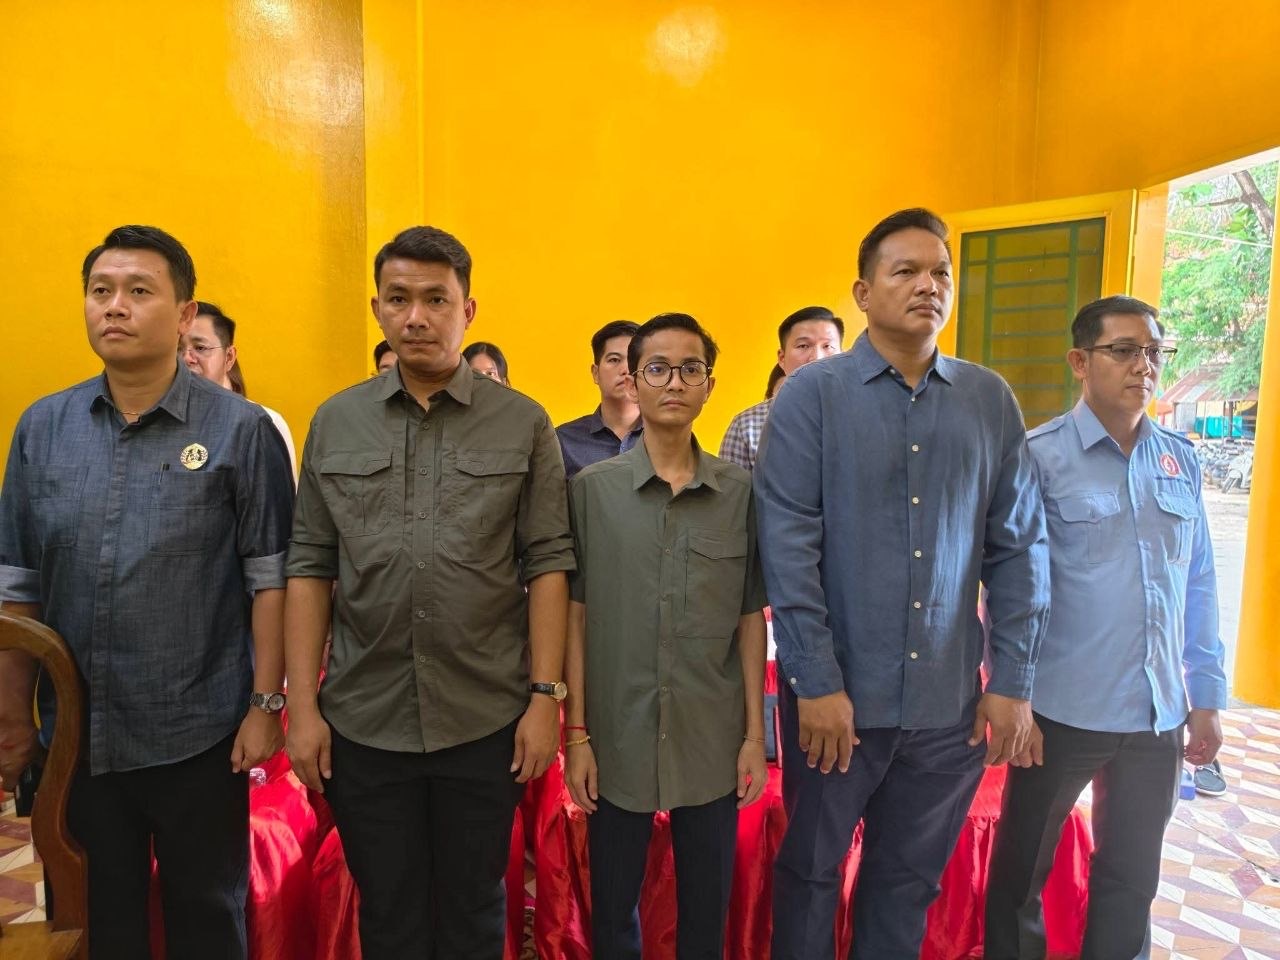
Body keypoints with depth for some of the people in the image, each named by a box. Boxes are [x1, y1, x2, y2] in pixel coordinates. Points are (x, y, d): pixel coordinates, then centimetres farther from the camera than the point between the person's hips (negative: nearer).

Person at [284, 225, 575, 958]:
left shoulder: (524, 424, -3)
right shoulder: (336, 423, 3)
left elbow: (549, 565, -4)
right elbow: (310, 566, 3)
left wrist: (547, 695, -8)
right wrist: (303, 704, -1)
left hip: (486, 719, -1)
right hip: (363, 720, 2)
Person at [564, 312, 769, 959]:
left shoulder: (741, 492, -1)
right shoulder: (591, 489, -4)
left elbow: (750, 618, 2)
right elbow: (576, 616, -2)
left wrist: (755, 734, 1)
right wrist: (577, 734, -3)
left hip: (712, 741, 1)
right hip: (617, 738, 0)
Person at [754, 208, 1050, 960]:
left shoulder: (992, 401, 4)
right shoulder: (812, 394, -6)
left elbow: (1020, 547, 4)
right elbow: (788, 547, -12)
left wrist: (1014, 679, 0)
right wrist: (816, 682, -14)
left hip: (950, 698, 3)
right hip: (837, 691, -2)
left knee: (911, 876, 19)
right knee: (811, 868, 16)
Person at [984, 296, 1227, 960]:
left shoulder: (1181, 460, 5)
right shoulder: (1039, 456, -11)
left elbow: (1199, 585, 9)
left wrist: (1207, 695, 9)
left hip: (1158, 716, 4)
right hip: (1060, 712, -4)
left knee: (1132, 880, 19)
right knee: (1021, 870, 14)